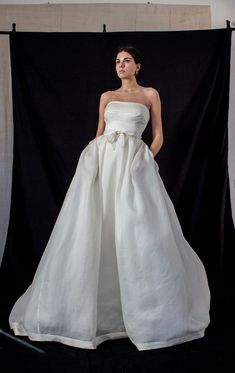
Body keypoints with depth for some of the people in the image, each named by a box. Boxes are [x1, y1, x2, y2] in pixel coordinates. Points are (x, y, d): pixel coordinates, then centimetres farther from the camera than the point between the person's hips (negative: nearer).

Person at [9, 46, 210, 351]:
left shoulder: (150, 94, 12)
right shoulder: (106, 96, 19)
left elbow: (159, 136, 9)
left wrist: (144, 161, -4)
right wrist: (92, 158, 4)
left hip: (133, 164, -2)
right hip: (101, 161, 3)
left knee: (138, 234, -7)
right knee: (92, 230, -2)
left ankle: (147, 310, 10)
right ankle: (87, 307, 11)